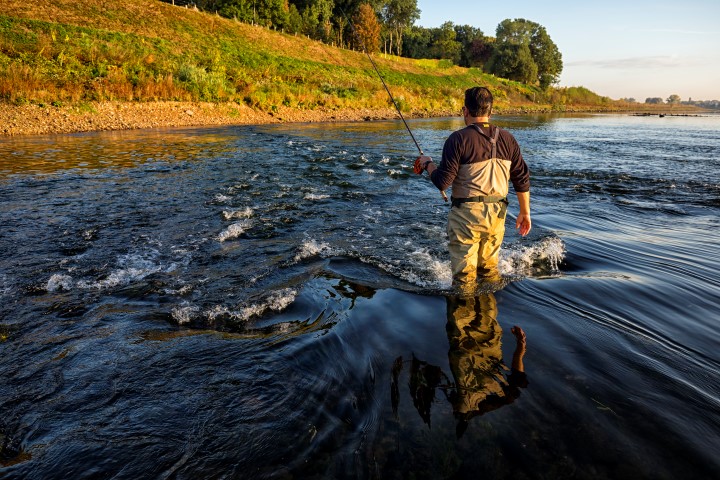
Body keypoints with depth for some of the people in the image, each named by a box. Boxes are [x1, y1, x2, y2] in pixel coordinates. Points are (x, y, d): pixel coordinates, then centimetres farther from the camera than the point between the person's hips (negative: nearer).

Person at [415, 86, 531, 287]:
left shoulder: (458, 139, -11)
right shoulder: (507, 139, 5)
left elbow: (442, 182, -13)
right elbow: (522, 179, 7)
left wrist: (427, 163, 5)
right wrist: (525, 212, 16)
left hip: (466, 215, -5)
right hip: (497, 214, 6)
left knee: (464, 276, 3)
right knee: (490, 269, 21)